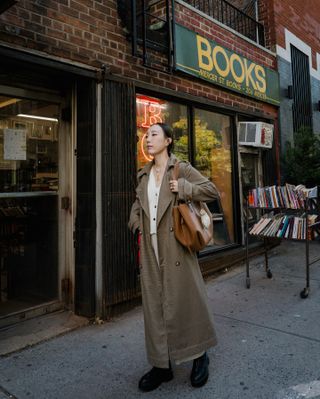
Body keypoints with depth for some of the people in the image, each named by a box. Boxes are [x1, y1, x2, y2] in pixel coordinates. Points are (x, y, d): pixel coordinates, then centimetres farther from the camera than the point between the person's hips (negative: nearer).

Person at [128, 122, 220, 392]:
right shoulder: (144, 174, 15)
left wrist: (183, 188, -13)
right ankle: (162, 365, 24)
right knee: (154, 306, 8)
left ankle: (200, 357, 28)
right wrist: (137, 225, 8)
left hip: (176, 247, -5)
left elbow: (212, 190, -4)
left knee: (184, 300, 4)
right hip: (150, 250, 5)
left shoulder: (181, 168, -1)